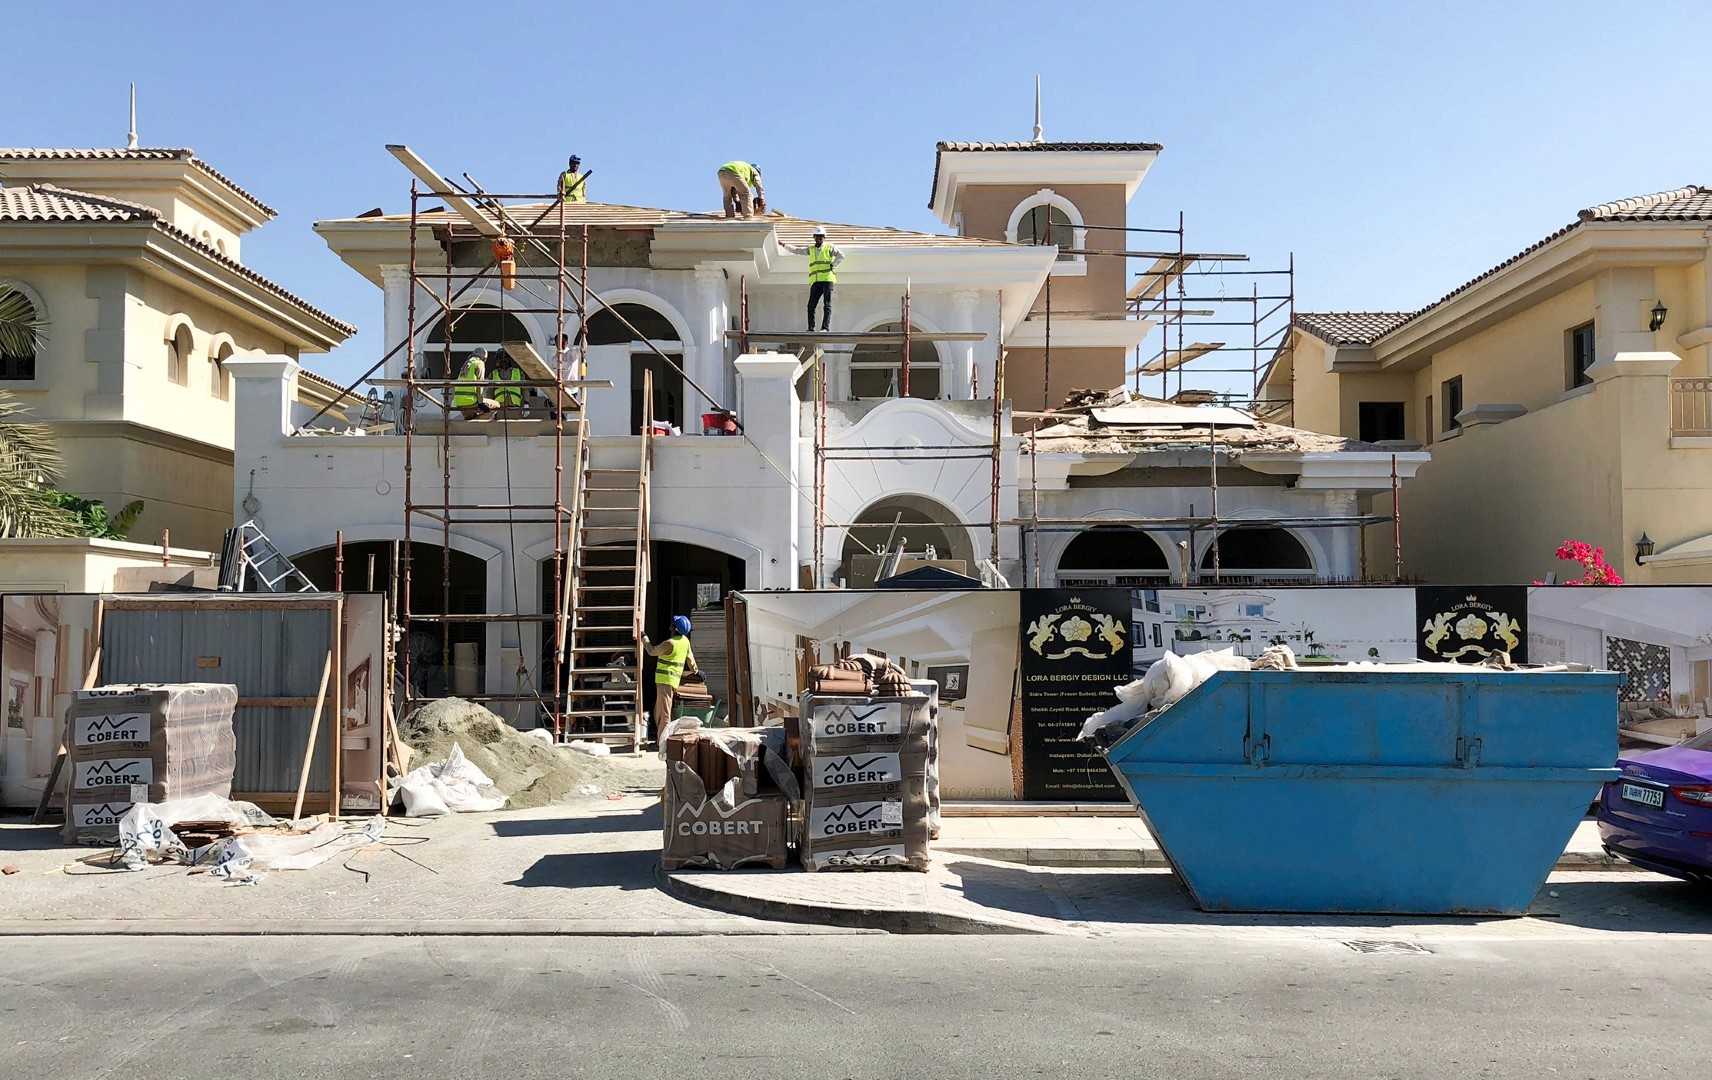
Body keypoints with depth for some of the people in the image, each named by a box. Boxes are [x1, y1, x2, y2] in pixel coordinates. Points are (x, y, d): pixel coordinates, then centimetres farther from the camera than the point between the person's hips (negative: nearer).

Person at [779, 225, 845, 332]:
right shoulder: (811, 250, 23)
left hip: (827, 280, -4)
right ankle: (811, 328, -2)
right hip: (815, 282, 4)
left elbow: (841, 255, -1)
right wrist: (784, 245, 15)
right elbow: (796, 251, 23)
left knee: (827, 306, -8)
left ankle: (825, 328, -12)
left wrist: (832, 266, -8)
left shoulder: (830, 247, 11)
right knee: (811, 306, -4)